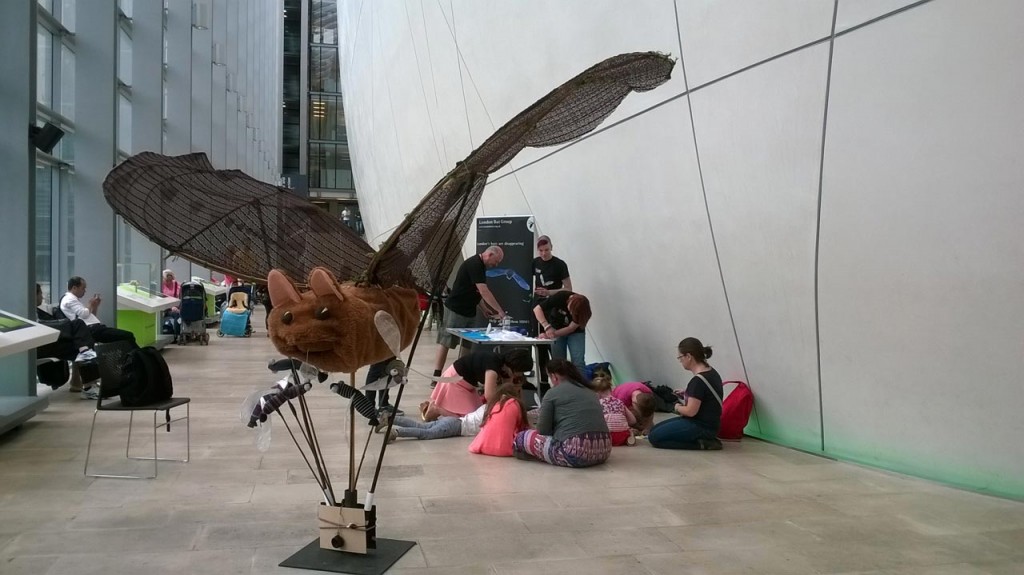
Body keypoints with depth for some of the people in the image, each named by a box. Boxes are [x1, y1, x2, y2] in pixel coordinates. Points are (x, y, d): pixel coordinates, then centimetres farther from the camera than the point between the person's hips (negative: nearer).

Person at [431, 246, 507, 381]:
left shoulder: (480, 265, 11)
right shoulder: (474, 264, -19)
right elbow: (484, 291, -25)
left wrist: (484, 308, 9)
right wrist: (500, 310, -23)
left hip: (469, 311, 10)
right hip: (455, 309, -10)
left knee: (469, 344, 8)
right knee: (445, 342, -5)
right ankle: (436, 376, -2)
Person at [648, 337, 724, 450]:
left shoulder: (698, 380, -23)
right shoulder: (711, 372, 6)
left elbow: (690, 411, -22)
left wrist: (678, 408, -2)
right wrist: (686, 394, 14)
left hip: (702, 427, -10)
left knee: (654, 437, -12)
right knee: (656, 429, 14)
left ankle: (700, 444, -10)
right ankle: (706, 439, 8)